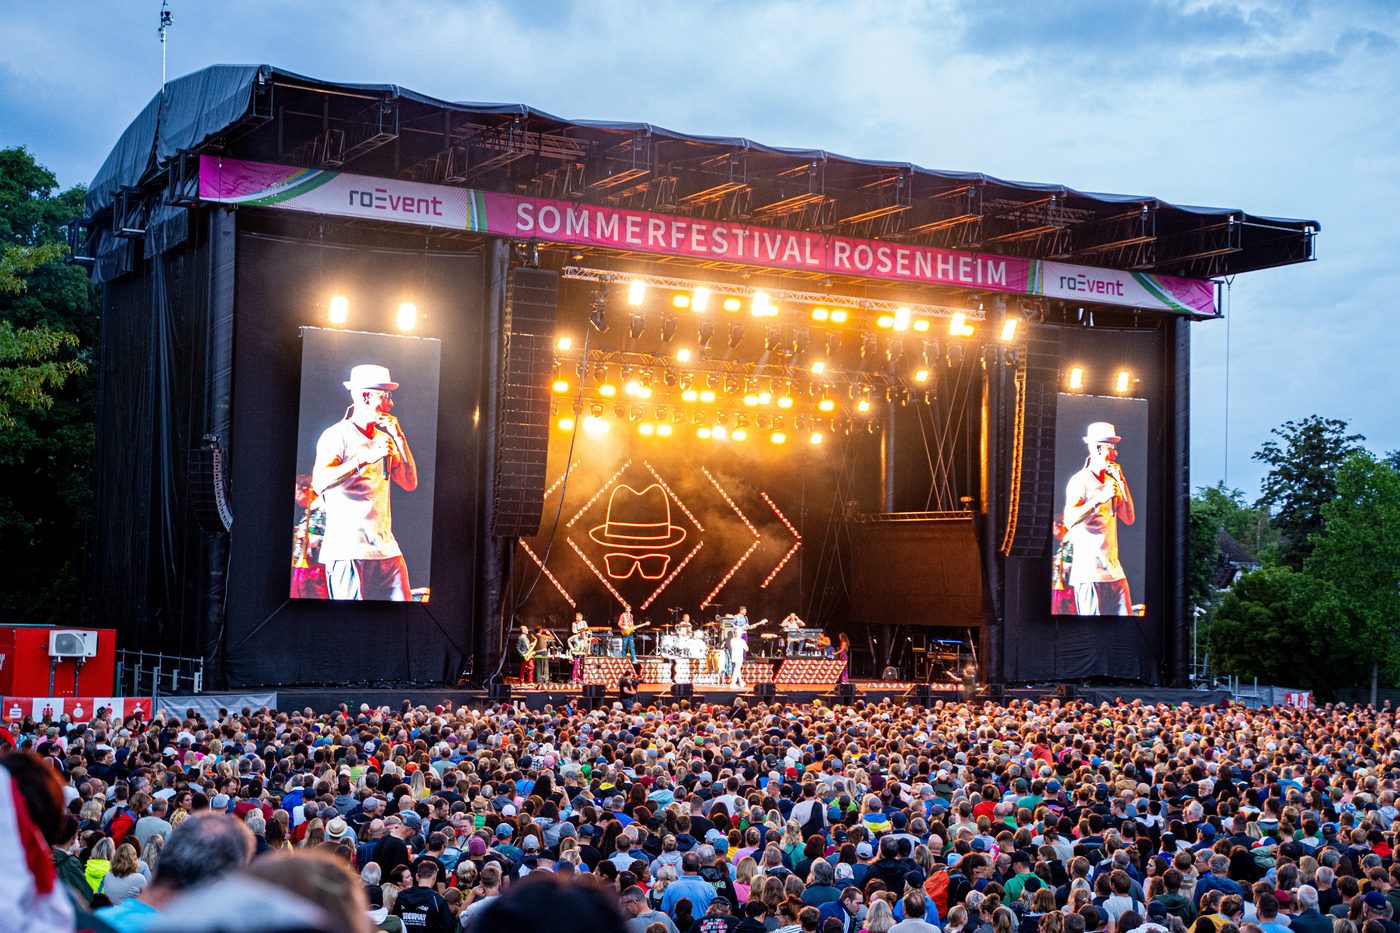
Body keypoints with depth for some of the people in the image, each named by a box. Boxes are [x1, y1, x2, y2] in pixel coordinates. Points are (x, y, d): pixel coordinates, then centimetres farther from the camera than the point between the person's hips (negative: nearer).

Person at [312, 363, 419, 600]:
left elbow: (410, 483, 13)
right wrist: (365, 458, -24)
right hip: (347, 550, -7)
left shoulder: (384, 438, 19)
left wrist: (399, 438, 6)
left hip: (386, 549, 7)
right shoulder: (336, 435, -3)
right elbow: (320, 482, -18)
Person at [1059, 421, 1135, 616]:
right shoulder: (1080, 481, -5)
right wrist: (1100, 498, -24)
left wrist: (1122, 483, 4)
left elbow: (1129, 518, 11)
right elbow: (1070, 520, -18)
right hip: (1088, 569, -7)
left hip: (1113, 569, 7)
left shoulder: (1111, 481, 17)